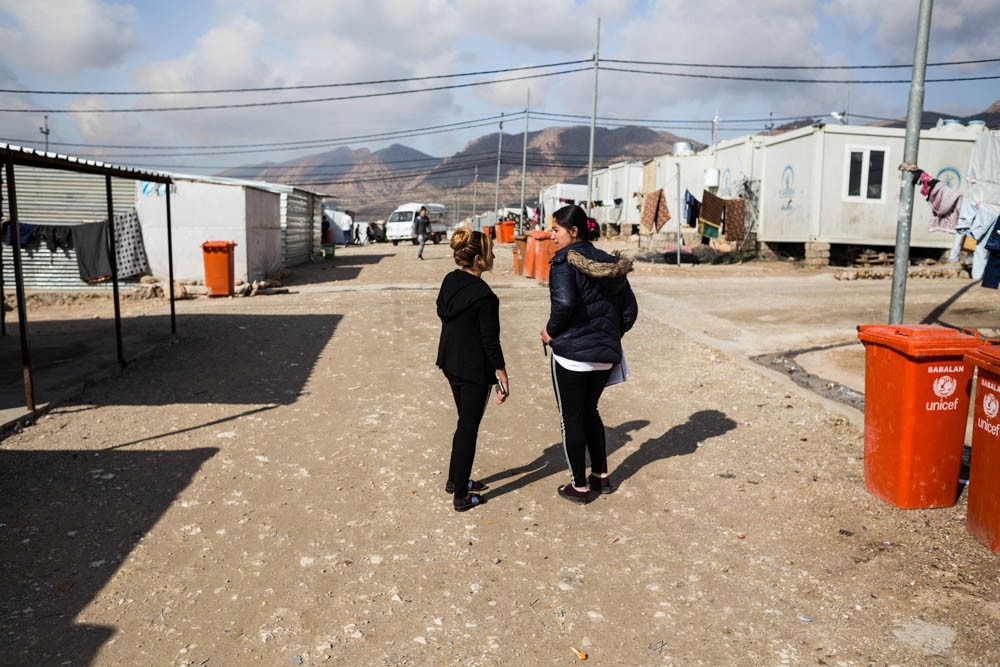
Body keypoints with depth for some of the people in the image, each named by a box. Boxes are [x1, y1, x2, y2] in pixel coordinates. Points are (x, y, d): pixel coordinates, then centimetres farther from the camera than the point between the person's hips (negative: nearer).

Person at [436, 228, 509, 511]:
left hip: (450, 362, 8)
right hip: (475, 369, -8)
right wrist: (503, 378, -10)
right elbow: (491, 342, -20)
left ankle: (455, 479, 36)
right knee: (469, 427, 4)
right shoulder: (484, 296, -23)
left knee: (465, 421, 23)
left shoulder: (449, 281, 1)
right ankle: (462, 496, 15)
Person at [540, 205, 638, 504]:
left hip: (571, 354, -7)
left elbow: (565, 302, -28)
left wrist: (550, 329, -12)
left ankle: (579, 486, 19)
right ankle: (601, 475, 31)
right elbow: (630, 309, 7)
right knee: (590, 412, 25)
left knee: (571, 420, 9)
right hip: (605, 355, 7)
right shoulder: (610, 263, 8)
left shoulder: (564, 261, -13)